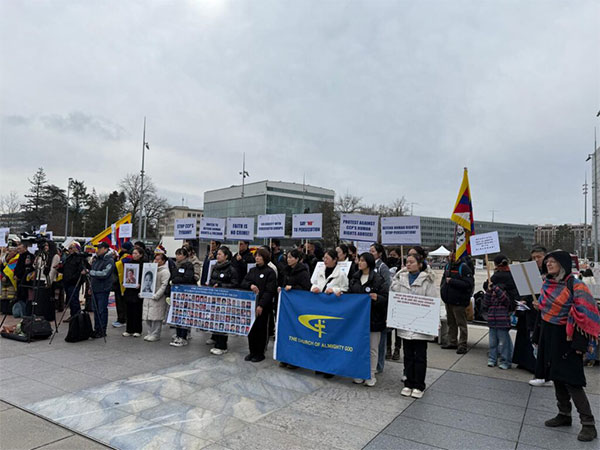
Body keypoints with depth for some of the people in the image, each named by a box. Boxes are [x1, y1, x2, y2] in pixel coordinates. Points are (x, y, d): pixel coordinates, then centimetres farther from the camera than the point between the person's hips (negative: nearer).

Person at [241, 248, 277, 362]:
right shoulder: (252, 270, 12)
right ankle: (252, 352, 25)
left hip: (263, 306, -6)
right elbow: (243, 283, 8)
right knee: (251, 329, 11)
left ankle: (260, 353, 18)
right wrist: (250, 285, -14)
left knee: (262, 329, 5)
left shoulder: (270, 272, -8)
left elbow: (270, 291, -14)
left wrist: (261, 305, -20)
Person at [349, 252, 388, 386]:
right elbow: (349, 294, 18)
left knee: (372, 348, 5)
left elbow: (386, 297, -12)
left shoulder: (378, 279, -10)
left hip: (374, 318, -5)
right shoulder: (354, 278, 9)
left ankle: (371, 375, 18)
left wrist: (377, 298, -30)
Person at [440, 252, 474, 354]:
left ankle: (462, 345, 10)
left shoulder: (464, 267, -15)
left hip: (458, 301, -8)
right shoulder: (448, 266, 9)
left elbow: (468, 284, -24)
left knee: (461, 323, 2)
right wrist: (442, 287, 8)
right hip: (448, 299, 8)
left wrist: (452, 281, -23)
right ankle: (452, 342, 29)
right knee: (451, 322, 18)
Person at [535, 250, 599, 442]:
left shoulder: (575, 285, -16)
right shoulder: (547, 284, 7)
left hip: (565, 338, -7)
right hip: (549, 335, 7)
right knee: (557, 377, 15)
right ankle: (564, 415, 27)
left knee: (571, 381, -6)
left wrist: (579, 344, -21)